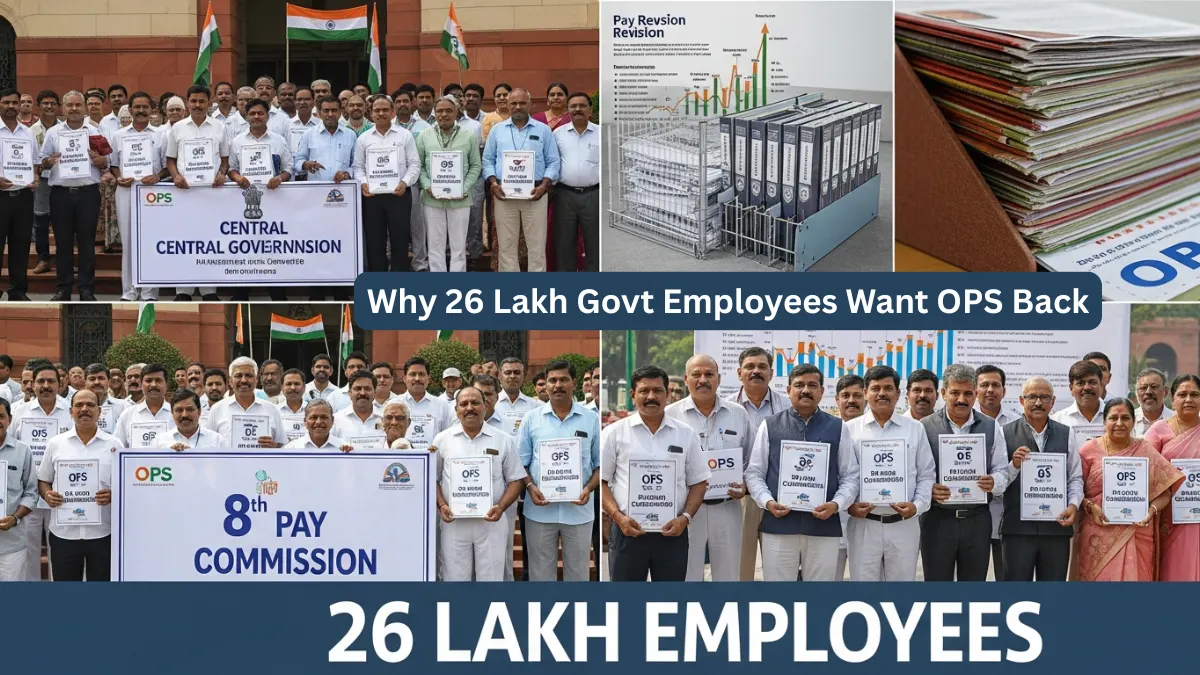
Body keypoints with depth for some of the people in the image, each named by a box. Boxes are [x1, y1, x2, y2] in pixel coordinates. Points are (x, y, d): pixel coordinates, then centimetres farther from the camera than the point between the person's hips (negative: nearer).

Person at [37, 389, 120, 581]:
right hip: (64, 532, 1)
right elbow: (43, 480, 12)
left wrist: (113, 495, -15)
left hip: (102, 533, -1)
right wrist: (47, 495, -10)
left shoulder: (114, 445, 4)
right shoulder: (56, 444, 6)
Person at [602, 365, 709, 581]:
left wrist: (685, 517, -5)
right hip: (628, 531, -2)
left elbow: (699, 482, 10)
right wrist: (618, 516, -12)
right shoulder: (614, 433, 2)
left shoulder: (686, 435, 9)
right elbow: (601, 481, 1)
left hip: (672, 533, 2)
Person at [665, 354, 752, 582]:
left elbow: (752, 461, 14)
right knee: (686, 576, 2)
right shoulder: (670, 415, 1)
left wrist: (745, 485, -4)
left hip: (727, 509, 2)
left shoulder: (738, 414, 9)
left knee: (728, 576, 8)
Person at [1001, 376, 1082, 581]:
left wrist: (1073, 505, -5)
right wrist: (1014, 465, -18)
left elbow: (1076, 477, 12)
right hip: (1017, 528, -3)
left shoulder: (1066, 434, 10)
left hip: (1057, 526, 3)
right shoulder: (1006, 433, 0)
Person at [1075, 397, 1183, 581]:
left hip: (1136, 536, 1)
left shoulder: (1146, 451, 6)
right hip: (1099, 537, -1)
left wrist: (1152, 510, -12)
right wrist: (1090, 507, -14)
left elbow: (1164, 492, 6)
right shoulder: (1090, 450, 4)